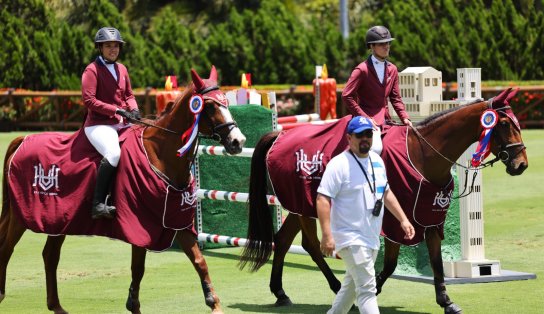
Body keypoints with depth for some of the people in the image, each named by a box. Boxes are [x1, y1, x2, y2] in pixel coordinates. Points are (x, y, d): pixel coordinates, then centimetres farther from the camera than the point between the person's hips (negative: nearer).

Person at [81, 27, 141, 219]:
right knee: (113, 153, -34)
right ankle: (98, 205, -33)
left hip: (122, 124, 8)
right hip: (99, 124, -8)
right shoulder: (92, 70, -5)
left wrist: (133, 109, 0)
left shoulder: (122, 69, 17)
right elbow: (89, 100, -13)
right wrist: (117, 110, -18)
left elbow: (129, 95, 24)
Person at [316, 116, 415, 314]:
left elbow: (386, 193, 22)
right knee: (367, 288, -14)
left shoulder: (377, 160, 10)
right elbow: (322, 199, -20)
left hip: (372, 237, 8)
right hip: (350, 238, -8)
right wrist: (326, 235, -28)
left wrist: (403, 219, 14)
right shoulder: (339, 164, -15)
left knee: (352, 286, 19)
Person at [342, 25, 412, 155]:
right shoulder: (362, 70, -8)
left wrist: (404, 118, 1)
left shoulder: (392, 69, 13)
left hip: (385, 119, 7)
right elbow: (346, 96, -12)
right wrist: (365, 118, -16)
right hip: (368, 118, -7)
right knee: (376, 148, -29)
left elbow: (396, 98, 17)